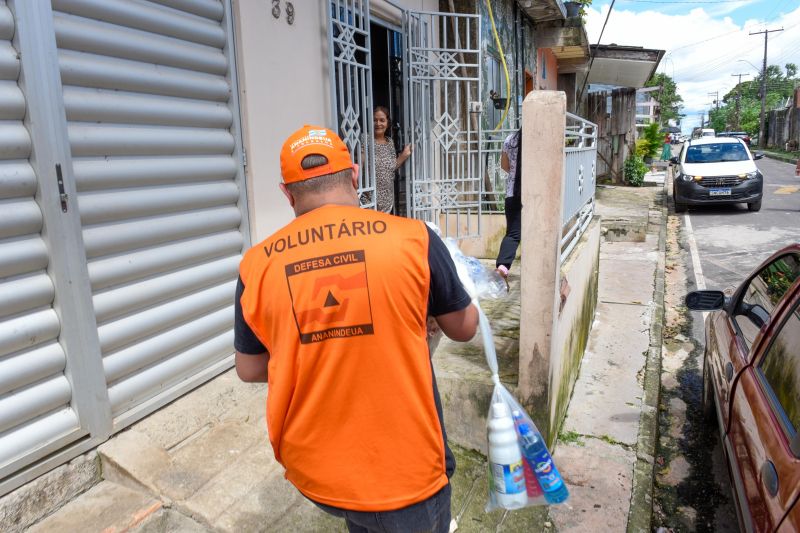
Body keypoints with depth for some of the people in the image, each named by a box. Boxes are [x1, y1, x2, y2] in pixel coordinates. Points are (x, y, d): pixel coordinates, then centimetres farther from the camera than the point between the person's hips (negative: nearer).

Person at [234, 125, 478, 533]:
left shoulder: (257, 264, -9)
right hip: (405, 471, -2)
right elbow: (464, 329, 0)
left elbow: (248, 369, 4)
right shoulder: (413, 238, -14)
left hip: (314, 469, 3)